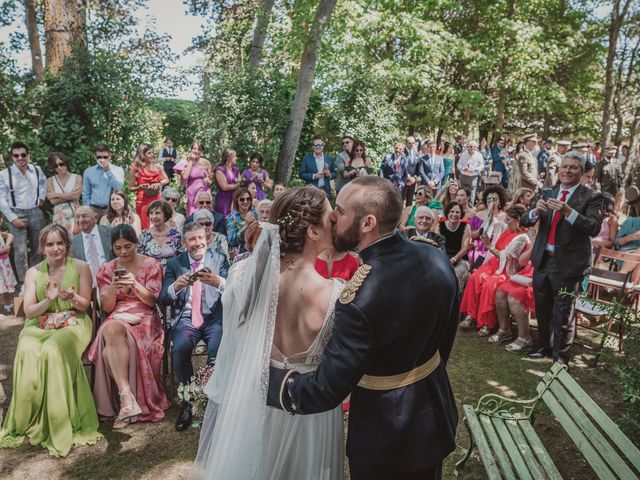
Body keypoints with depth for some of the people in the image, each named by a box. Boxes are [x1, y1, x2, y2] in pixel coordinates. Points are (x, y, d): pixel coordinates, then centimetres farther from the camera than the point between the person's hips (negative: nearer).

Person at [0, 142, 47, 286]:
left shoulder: (37, 170, 2)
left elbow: (43, 182, 27)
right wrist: (12, 218, -12)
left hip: (36, 213, 4)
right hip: (16, 215, -4)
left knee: (37, 248, 13)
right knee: (21, 251, -9)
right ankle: (24, 283, -1)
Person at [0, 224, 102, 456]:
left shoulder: (80, 267, 1)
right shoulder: (34, 272, 7)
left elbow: (84, 305, 1)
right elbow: (29, 311, 2)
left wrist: (72, 297, -21)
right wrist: (48, 300, -17)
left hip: (73, 323, -2)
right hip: (40, 325, 3)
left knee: (53, 351, -34)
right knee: (28, 353, -31)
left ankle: (58, 425, -24)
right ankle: (27, 422, -18)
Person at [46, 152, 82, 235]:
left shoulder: (77, 177, 4)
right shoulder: (50, 180, 8)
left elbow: (76, 196, -9)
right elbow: (53, 201, -3)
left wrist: (57, 195, -4)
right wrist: (70, 195, -7)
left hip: (74, 215, -1)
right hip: (59, 216, 1)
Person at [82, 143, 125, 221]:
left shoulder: (118, 170, 4)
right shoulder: (88, 172, 9)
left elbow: (119, 187, -11)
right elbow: (86, 194, 11)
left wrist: (108, 170, -12)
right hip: (94, 209, 1)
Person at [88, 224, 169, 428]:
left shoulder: (151, 265, 4)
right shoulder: (106, 270, 12)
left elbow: (151, 301, -2)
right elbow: (107, 307, 6)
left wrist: (135, 285, -20)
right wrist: (112, 289, -15)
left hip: (143, 319, -2)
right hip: (116, 319, 2)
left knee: (111, 348, -32)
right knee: (111, 331, -35)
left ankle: (125, 397, -25)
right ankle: (127, 396, -31)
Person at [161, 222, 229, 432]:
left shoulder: (219, 260, 9)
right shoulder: (174, 263, 11)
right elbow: (164, 299, 3)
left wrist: (217, 281, -27)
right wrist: (176, 285, -20)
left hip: (214, 318, -1)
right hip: (185, 318, 1)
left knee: (217, 349, -31)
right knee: (180, 347, -30)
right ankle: (187, 402, -9)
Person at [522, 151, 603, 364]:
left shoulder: (591, 197, -6)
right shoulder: (549, 194, 7)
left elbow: (594, 228, -19)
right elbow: (525, 221, 3)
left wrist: (569, 212, -32)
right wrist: (536, 211, -19)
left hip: (567, 264, -5)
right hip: (542, 260, 5)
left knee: (563, 314, 5)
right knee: (542, 309, 18)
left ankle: (561, 355, 20)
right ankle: (545, 346, 37)